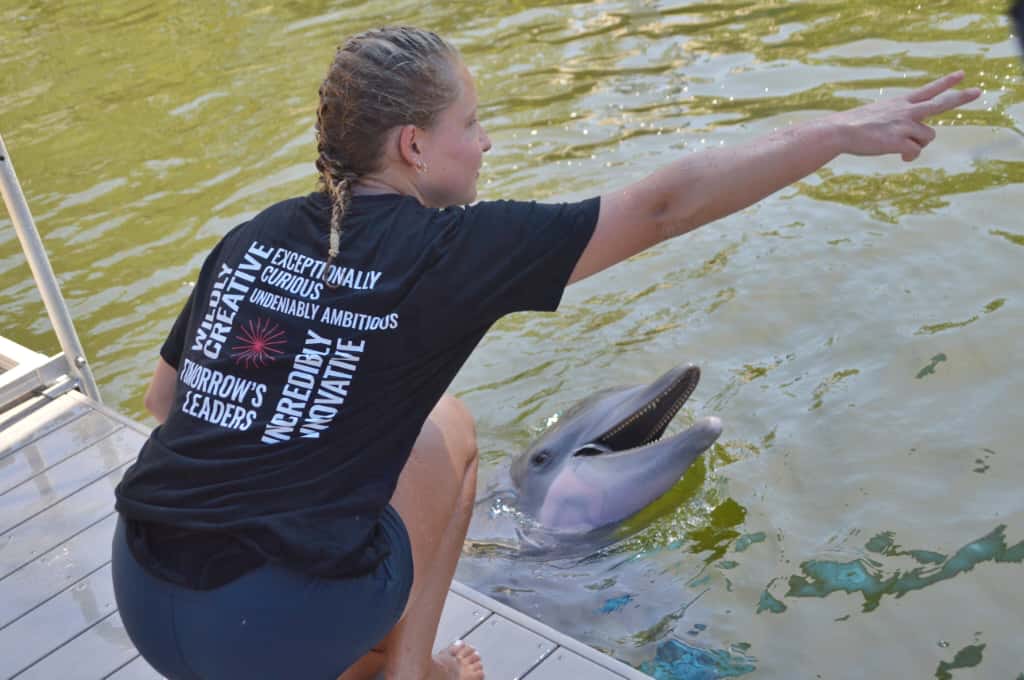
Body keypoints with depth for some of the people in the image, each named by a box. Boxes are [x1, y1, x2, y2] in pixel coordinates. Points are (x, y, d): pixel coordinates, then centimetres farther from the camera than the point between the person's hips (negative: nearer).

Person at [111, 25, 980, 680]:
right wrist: (844, 130, 0)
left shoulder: (253, 236, 6)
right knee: (446, 429, 15)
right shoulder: (446, 251, -11)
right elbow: (663, 205, -8)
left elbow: (163, 397, 15)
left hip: (141, 601, 6)